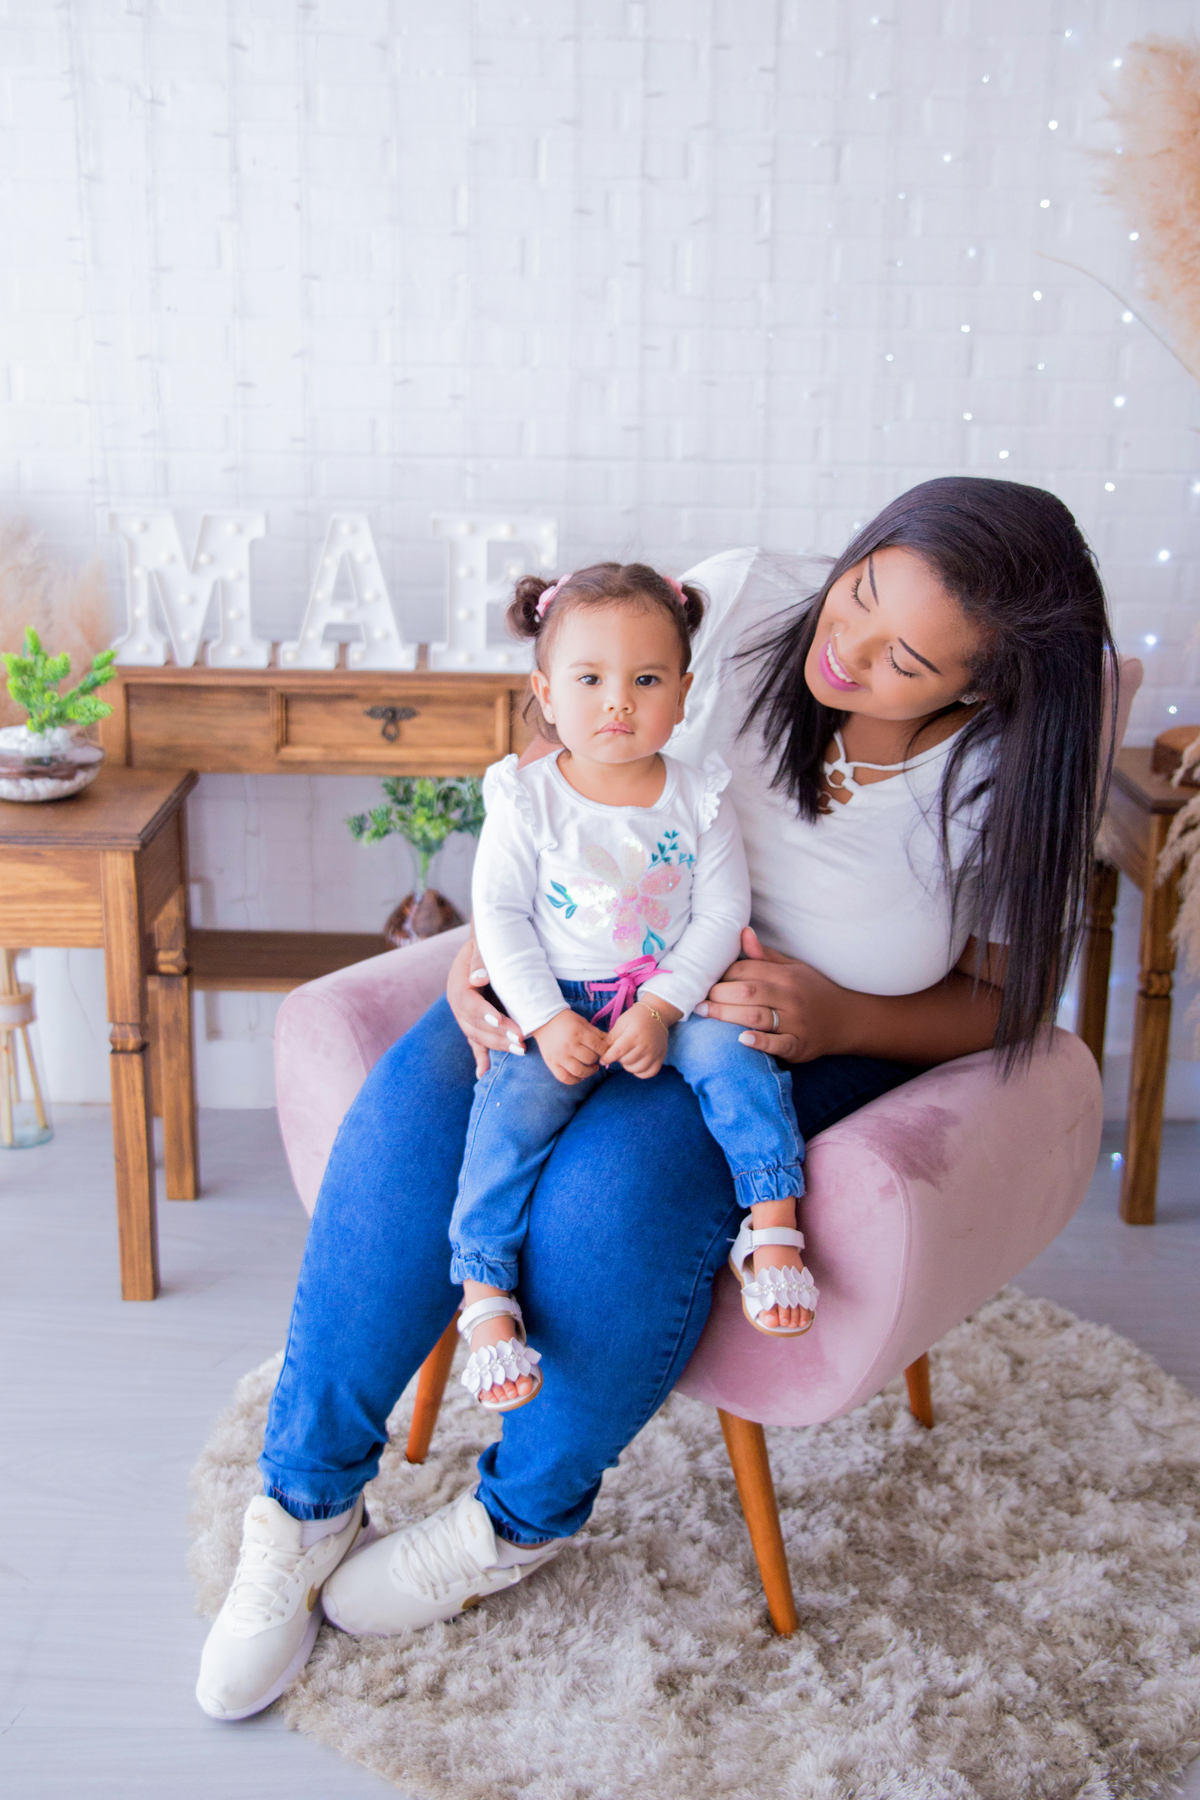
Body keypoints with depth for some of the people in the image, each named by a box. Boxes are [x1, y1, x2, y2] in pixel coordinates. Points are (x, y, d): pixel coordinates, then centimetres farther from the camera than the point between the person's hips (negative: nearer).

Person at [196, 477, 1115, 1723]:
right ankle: (306, 1504, -9)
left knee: (619, 1187, -33)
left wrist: (842, 1019, -24)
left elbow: (1003, 1004, -4)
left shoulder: (1013, 781, -15)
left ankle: (525, 1515, -2)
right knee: (418, 1105, -27)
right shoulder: (734, 603, -13)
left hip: (813, 1049, -2)